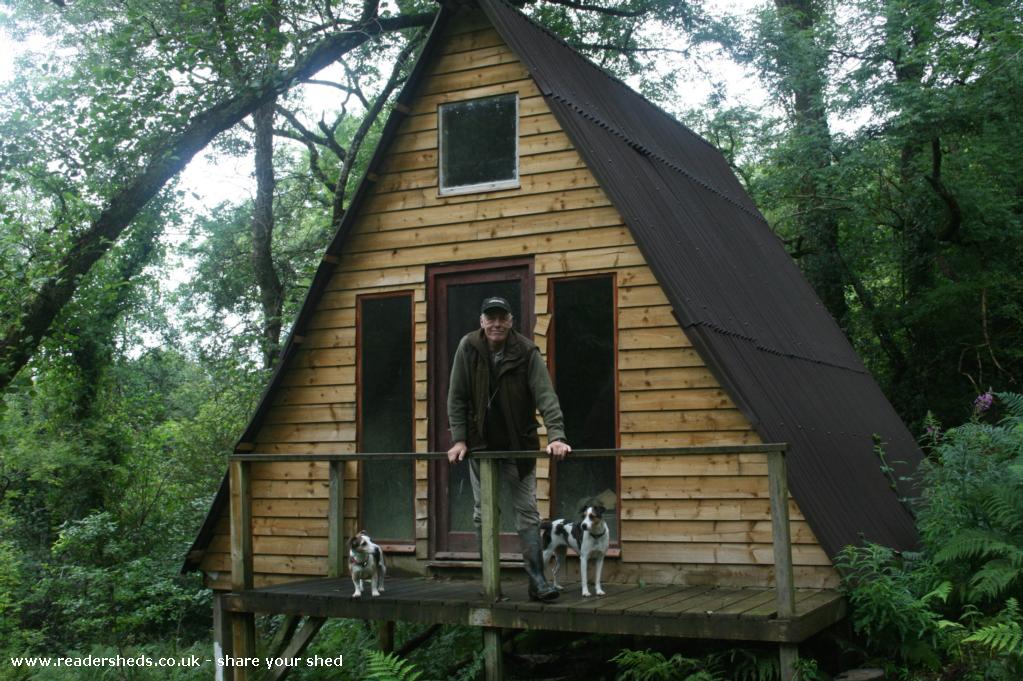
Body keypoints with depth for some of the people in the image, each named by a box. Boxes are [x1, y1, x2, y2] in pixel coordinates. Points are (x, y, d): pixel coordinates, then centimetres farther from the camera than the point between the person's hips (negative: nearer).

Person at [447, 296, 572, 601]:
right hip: (480, 444, 1)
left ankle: (537, 580, 2)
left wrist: (556, 436, -29)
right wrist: (459, 439, -8)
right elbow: (457, 398, -3)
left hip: (519, 445, -1)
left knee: (527, 513, 0)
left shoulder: (527, 352, -11)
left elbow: (545, 395, -18)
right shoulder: (468, 348, -6)